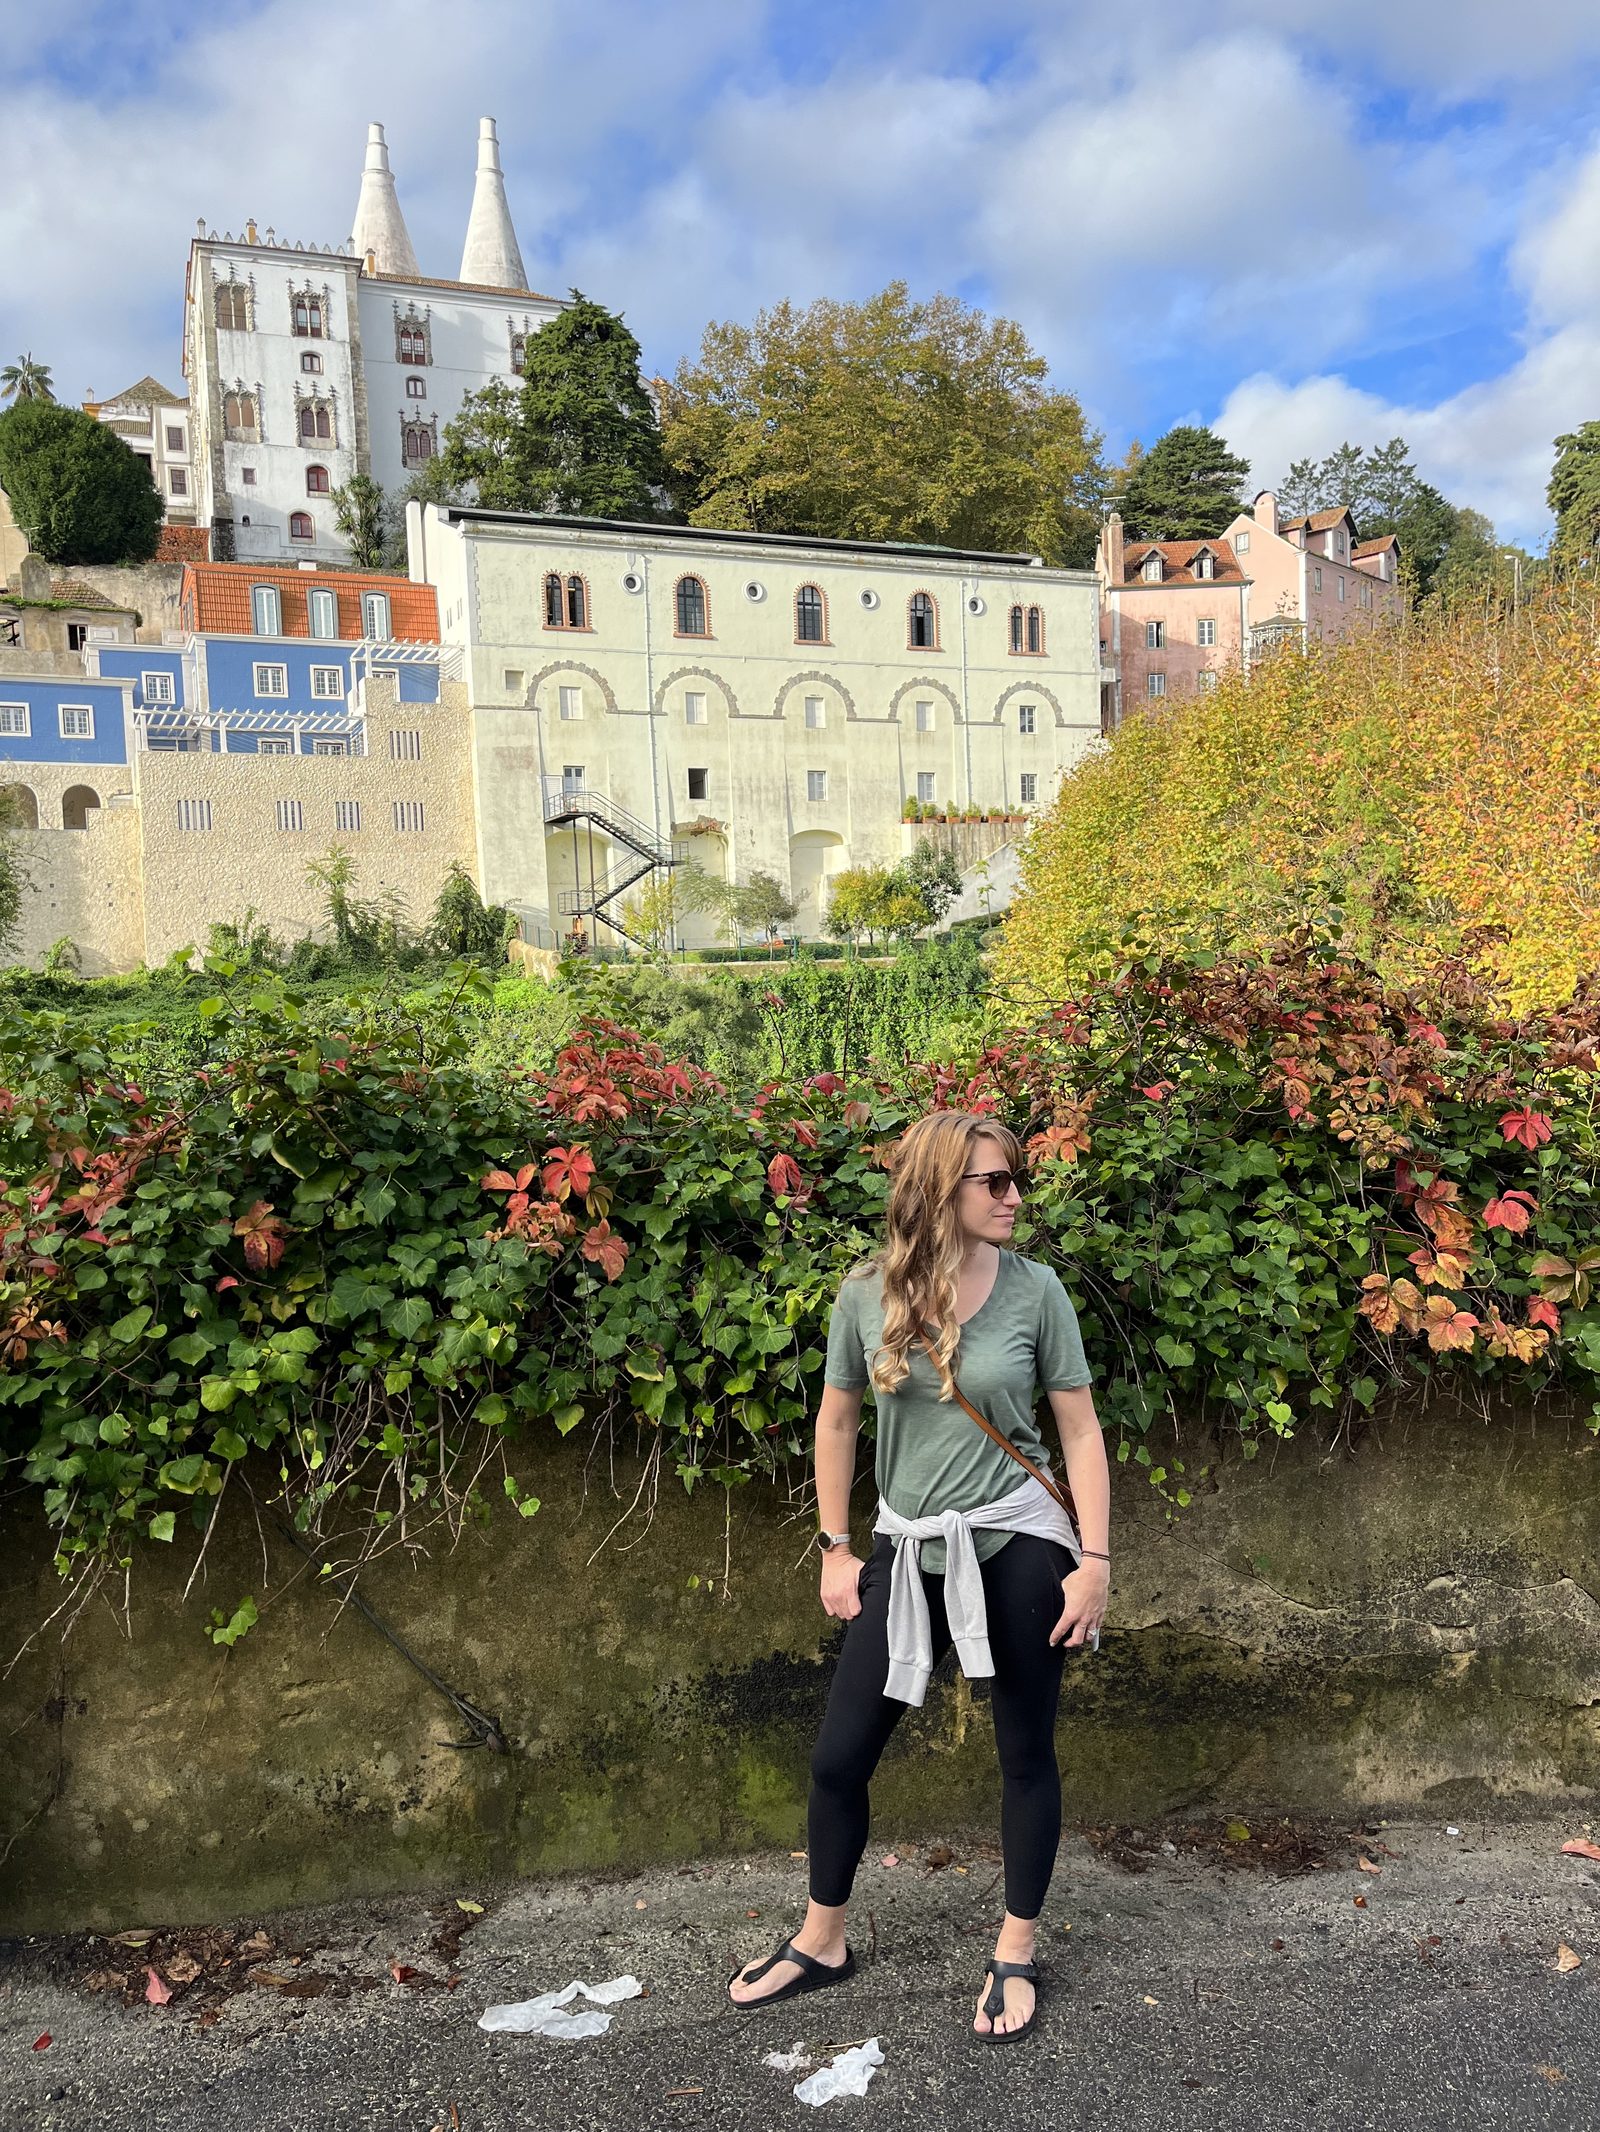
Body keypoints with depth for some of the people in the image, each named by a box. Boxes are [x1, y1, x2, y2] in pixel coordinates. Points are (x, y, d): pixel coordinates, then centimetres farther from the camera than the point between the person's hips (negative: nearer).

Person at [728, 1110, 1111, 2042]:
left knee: (1027, 1753, 11)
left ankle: (1017, 1953, 33)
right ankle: (822, 1942, 32)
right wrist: (837, 1551, 6)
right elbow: (837, 1422, 6)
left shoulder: (1034, 1287, -8)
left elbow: (1081, 1429, -3)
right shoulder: (868, 1293, -6)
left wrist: (1095, 1561, -6)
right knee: (839, 1756, 8)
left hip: (1018, 1544, -1)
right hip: (912, 1550, 2)